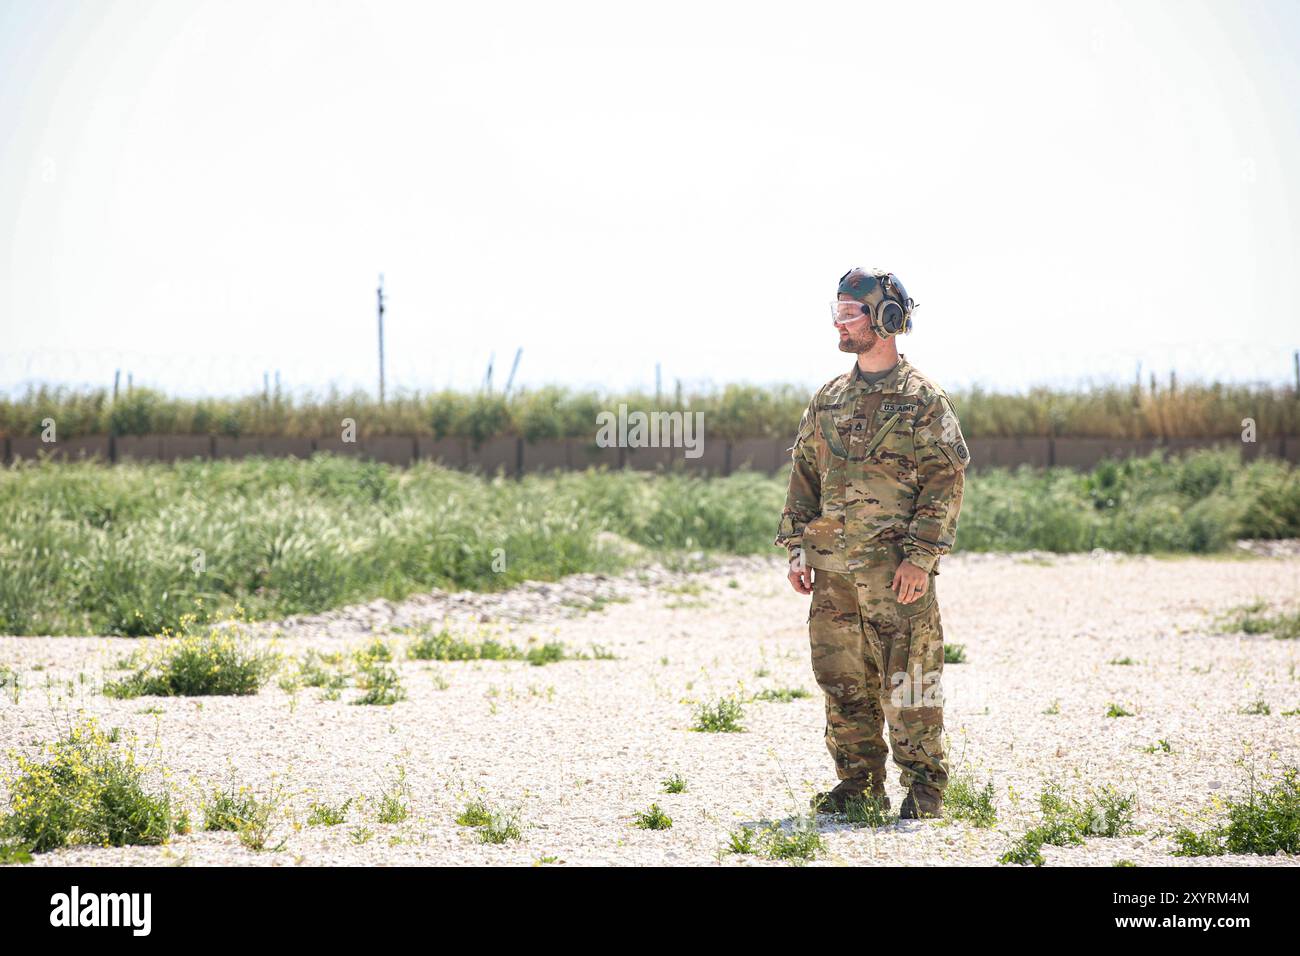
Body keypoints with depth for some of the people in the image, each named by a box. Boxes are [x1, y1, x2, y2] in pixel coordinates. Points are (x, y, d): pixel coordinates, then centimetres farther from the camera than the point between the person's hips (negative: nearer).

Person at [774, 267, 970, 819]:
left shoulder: (923, 400, -3)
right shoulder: (828, 400, 15)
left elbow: (946, 482, -7)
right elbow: (803, 474, 18)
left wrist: (920, 557, -15)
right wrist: (797, 547, 8)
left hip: (896, 568, -6)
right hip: (833, 567, 6)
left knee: (906, 681, -4)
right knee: (842, 680, 8)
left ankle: (924, 786, 4)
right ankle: (859, 783, 18)